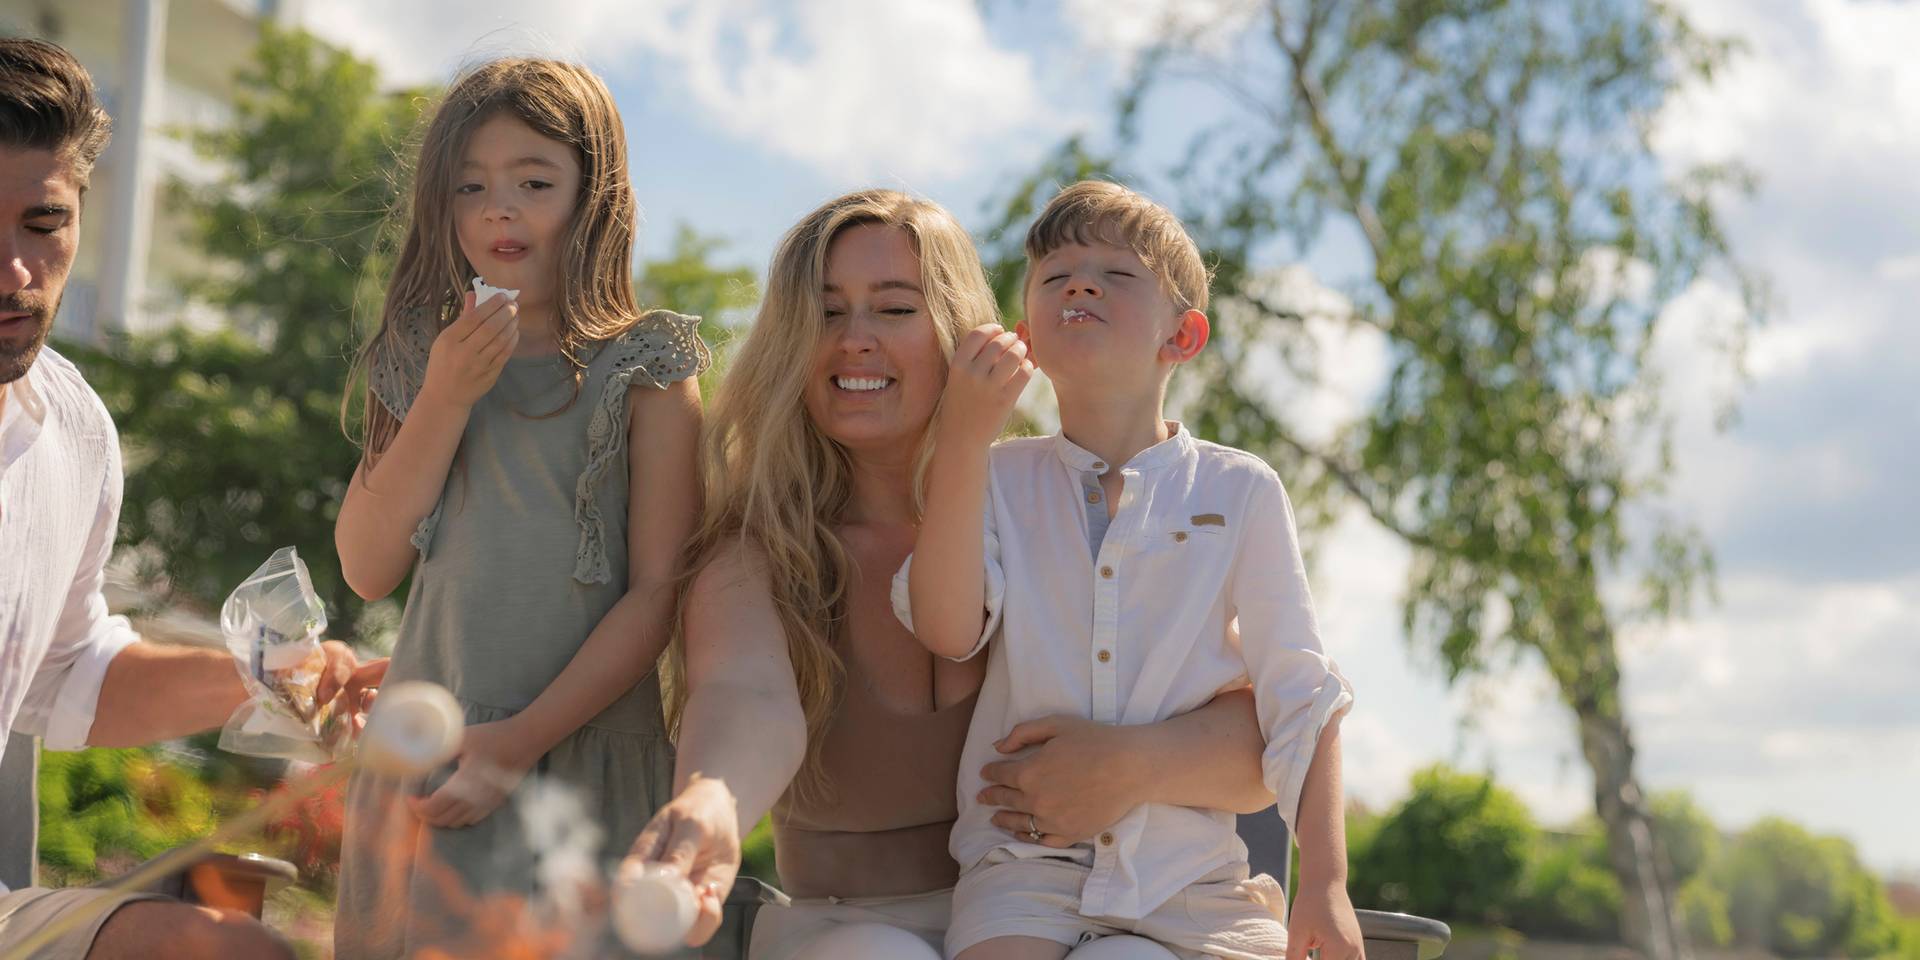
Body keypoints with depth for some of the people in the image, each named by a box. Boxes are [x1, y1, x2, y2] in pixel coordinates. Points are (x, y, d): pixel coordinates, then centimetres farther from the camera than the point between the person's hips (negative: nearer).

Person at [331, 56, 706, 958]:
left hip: (582, 752, -3)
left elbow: (657, 591, -8)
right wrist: (446, 398, -8)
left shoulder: (646, 373, -3)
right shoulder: (423, 362, 8)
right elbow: (368, 568, 1)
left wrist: (522, 740, -15)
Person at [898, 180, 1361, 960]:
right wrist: (964, 434, -19)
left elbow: (1300, 695, 4)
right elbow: (947, 629, -11)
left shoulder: (1238, 491, 3)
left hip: (1193, 870, 1)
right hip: (1025, 859, -1)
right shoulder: (996, 479, 6)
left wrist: (1325, 882, -1)